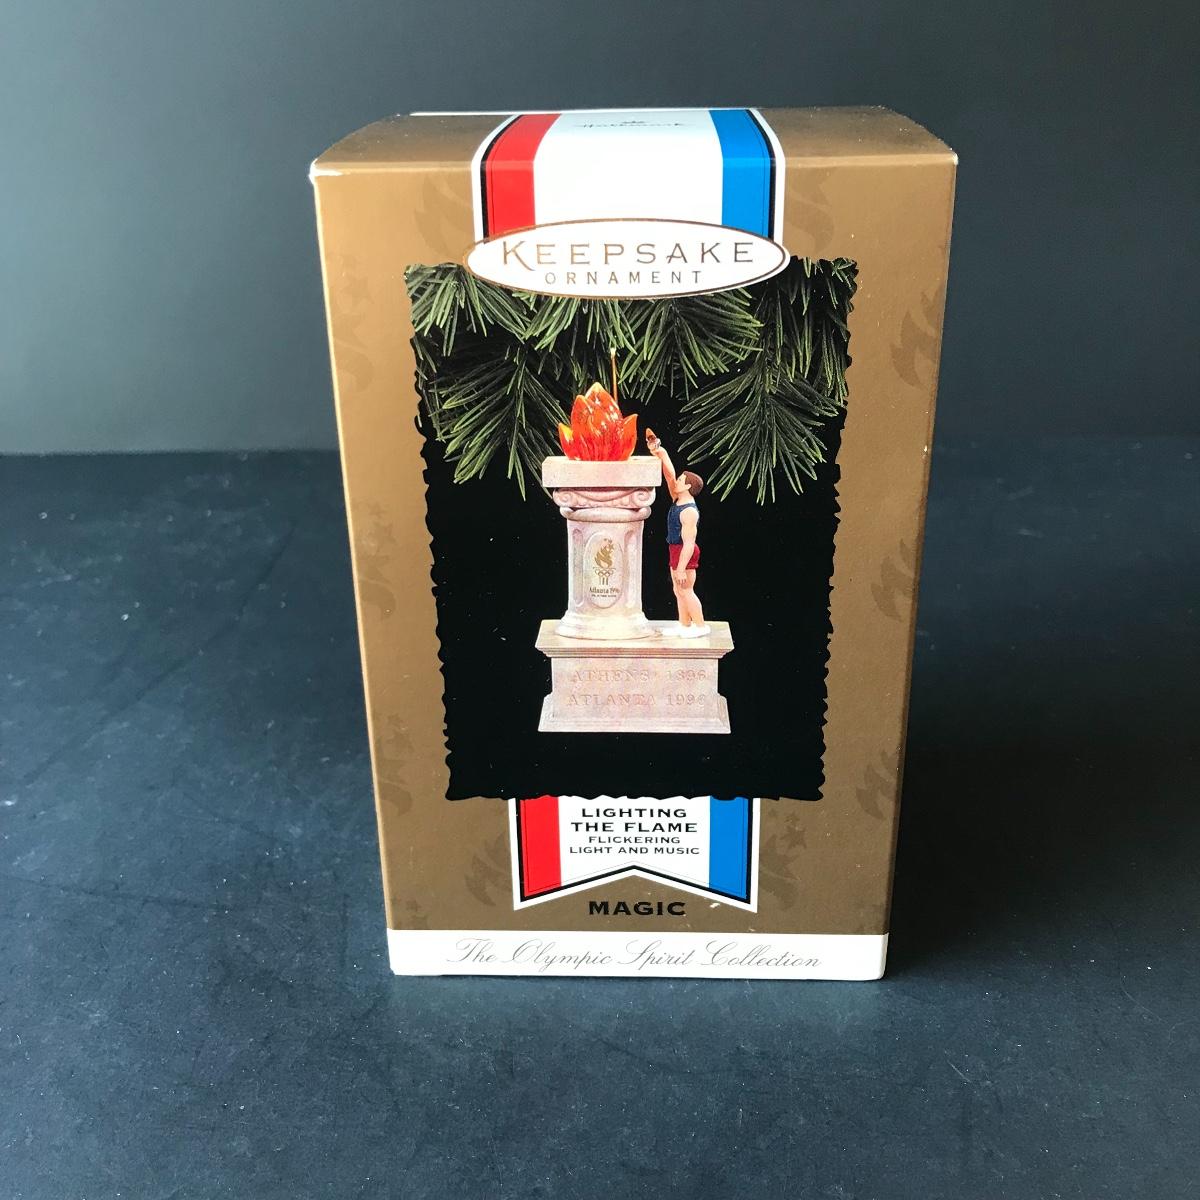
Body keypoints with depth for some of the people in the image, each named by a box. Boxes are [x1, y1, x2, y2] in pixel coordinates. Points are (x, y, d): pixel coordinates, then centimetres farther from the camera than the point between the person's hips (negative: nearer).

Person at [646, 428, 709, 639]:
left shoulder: (689, 512, -23)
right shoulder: (678, 501, 4)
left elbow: (689, 543, -25)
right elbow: (669, 474, 7)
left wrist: (681, 568, -26)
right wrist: (660, 453, -2)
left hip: (684, 553, -10)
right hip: (676, 550, 10)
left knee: (686, 590, -2)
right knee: (679, 591, 13)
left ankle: (701, 626, 5)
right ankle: (685, 625, 20)